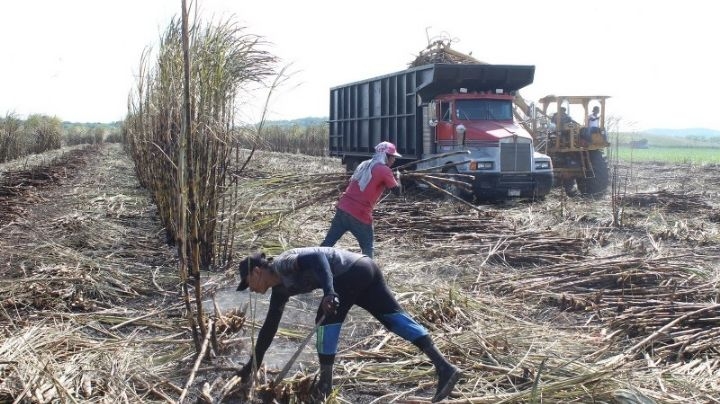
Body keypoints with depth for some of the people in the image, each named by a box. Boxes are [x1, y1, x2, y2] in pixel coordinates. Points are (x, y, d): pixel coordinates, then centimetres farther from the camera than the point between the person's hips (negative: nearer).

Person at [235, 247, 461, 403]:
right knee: (393, 315, 3)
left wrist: (328, 292, -34)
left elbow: (315, 257, -22)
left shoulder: (281, 264, -5)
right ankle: (443, 367, -3)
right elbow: (270, 327, 29)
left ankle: (325, 385, 8)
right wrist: (253, 364, 32)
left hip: (352, 270, -10)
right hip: (363, 269, 10)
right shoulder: (280, 289, 23)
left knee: (327, 320, -1)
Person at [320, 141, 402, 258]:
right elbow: (397, 190, 0)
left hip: (342, 208, 6)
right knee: (368, 248, 11)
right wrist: (397, 177, 21)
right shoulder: (384, 170, -5)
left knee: (328, 242, 10)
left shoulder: (364, 164, 16)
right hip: (360, 215, -6)